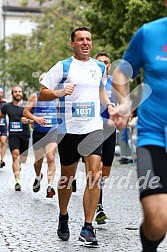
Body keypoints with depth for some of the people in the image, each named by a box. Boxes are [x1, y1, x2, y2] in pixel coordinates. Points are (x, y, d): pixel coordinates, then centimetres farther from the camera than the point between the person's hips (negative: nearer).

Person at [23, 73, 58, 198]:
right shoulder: (35, 96, 0)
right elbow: (25, 112, -2)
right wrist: (35, 118, -18)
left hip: (53, 131, 0)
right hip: (38, 132, 0)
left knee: (51, 158, -16)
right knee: (38, 160, 8)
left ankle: (50, 186, -21)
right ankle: (38, 177, 41)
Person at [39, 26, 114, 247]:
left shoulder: (100, 67, 11)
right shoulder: (63, 67, -2)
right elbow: (42, 94, -3)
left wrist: (109, 105, 11)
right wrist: (60, 92, -22)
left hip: (94, 129, 2)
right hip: (69, 129, -2)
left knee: (94, 176, -11)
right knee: (67, 177, 10)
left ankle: (87, 228, -7)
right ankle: (63, 217, 35)